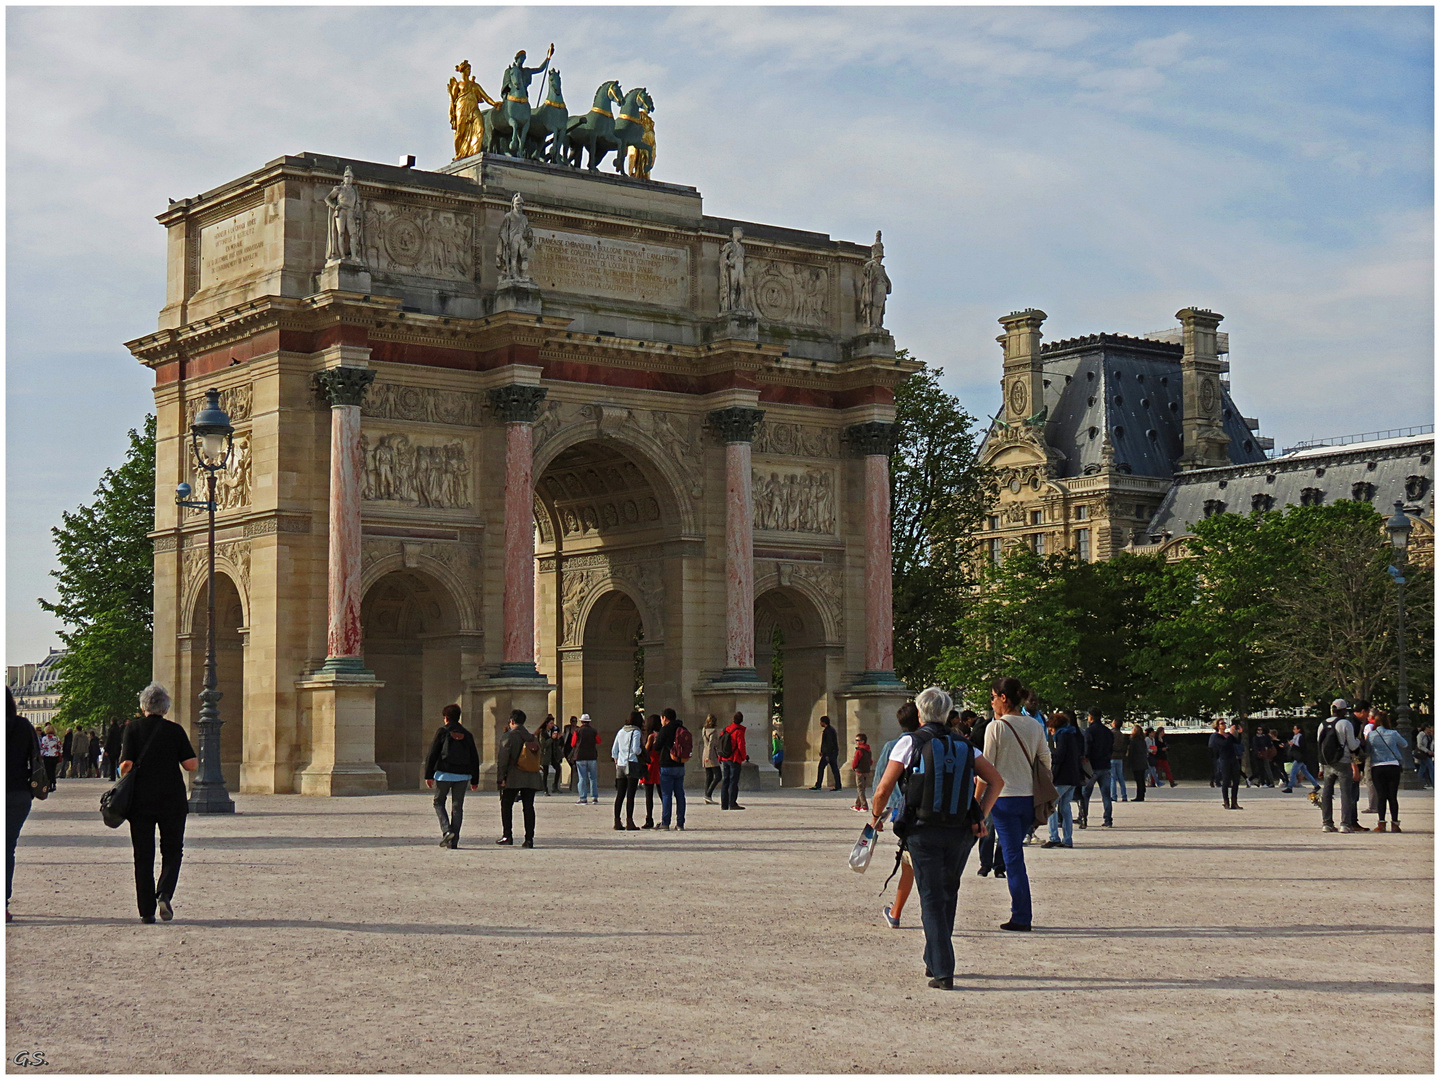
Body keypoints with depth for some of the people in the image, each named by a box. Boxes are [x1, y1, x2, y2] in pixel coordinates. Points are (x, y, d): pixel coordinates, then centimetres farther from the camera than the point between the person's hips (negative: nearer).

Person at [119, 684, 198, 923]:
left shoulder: (133, 729, -1)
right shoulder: (175, 730, 1)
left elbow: (126, 765, -8)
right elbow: (191, 765, -4)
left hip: (141, 800, 0)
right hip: (172, 800, 0)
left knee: (143, 856, 7)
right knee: (172, 851, 11)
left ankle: (146, 910, 5)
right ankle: (165, 893, -13)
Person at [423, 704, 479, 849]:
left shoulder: (442, 732, -2)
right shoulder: (467, 735, 11)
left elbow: (432, 754, -6)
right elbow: (475, 759, 13)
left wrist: (429, 775, -3)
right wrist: (475, 780, 17)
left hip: (444, 773, -3)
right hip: (462, 775, 3)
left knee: (439, 802, 12)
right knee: (457, 807, 7)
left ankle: (446, 831, -9)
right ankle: (454, 841, 4)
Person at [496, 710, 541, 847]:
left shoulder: (509, 737, -6)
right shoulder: (532, 738, 12)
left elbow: (502, 758, -10)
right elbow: (538, 757, 14)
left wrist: (501, 777, -6)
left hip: (513, 779, -4)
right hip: (531, 779, 4)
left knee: (506, 806, 8)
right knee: (529, 807, 4)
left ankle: (507, 836, 4)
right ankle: (529, 838, -1)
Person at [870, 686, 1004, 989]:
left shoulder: (909, 743, -2)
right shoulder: (964, 746, 9)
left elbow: (884, 788, -6)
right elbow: (995, 780, 2)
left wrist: (877, 817, 11)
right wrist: (981, 816, 2)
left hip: (923, 832, -3)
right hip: (960, 833, 3)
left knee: (932, 900, 0)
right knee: (948, 895, 21)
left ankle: (943, 972, -9)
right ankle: (934, 961, 30)